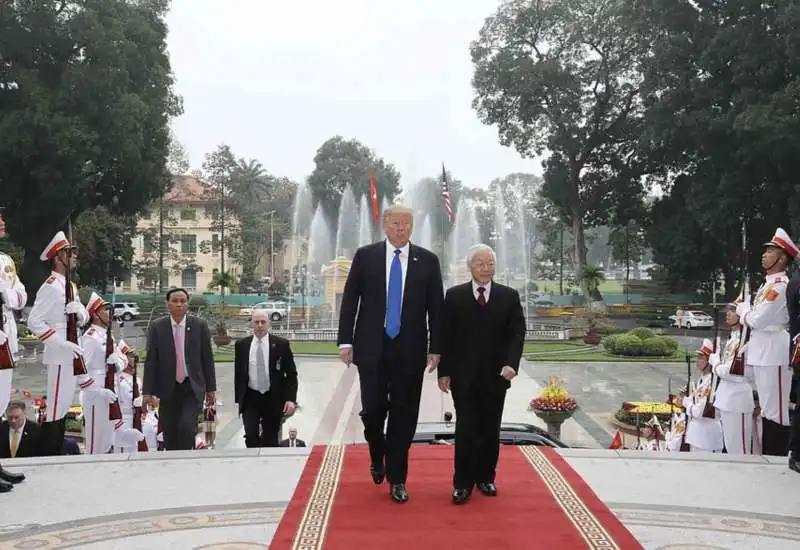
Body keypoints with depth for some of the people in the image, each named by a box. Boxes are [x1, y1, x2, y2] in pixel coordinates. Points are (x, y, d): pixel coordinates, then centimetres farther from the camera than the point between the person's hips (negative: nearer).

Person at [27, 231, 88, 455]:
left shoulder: (71, 286, 15)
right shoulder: (51, 287, -13)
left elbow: (83, 318, 17)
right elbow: (34, 322, -19)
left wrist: (80, 312, -7)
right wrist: (62, 344, -22)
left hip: (72, 353, 9)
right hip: (59, 355, -9)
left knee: (64, 407, 15)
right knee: (55, 410, -6)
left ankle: (57, 454, 25)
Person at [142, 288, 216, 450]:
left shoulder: (200, 325, 0)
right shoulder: (157, 327, 1)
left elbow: (207, 358, 4)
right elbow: (150, 360, 1)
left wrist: (211, 388, 3)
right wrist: (147, 391, -4)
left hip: (193, 388, -1)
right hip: (168, 389, 1)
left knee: (187, 426, -19)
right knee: (170, 435, 5)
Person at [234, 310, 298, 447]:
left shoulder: (281, 344, -3)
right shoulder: (241, 345, 3)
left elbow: (291, 374, -2)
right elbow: (238, 374, 10)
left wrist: (291, 399, -11)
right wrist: (238, 399, 8)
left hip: (273, 399, -1)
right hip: (250, 398, 1)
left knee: (270, 440, 6)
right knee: (251, 436, -13)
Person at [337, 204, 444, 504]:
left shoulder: (427, 261, 3)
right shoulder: (365, 256, 3)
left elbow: (436, 307, 3)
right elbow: (349, 300, 2)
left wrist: (436, 347, -1)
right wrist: (345, 341, -4)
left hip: (410, 350, 0)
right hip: (371, 348, 0)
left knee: (404, 415, 4)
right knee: (372, 409, 0)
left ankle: (397, 479, 17)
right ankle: (378, 457, 31)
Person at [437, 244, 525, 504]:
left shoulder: (509, 296, 3)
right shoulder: (454, 295, 2)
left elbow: (517, 333, -2)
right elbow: (446, 336, 1)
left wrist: (511, 363, -17)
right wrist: (444, 371, -3)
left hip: (495, 375, 1)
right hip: (463, 375, -1)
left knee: (490, 430, 10)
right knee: (466, 429, -2)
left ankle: (485, 477, 23)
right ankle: (463, 483, 5)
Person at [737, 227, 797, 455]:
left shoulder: (781, 285, -15)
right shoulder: (768, 284, 16)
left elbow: (757, 319, -20)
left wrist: (742, 309, -2)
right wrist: (745, 314, 5)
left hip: (775, 356, -10)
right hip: (762, 355, 10)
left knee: (776, 413, -5)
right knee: (767, 410, 16)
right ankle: (767, 457, 24)